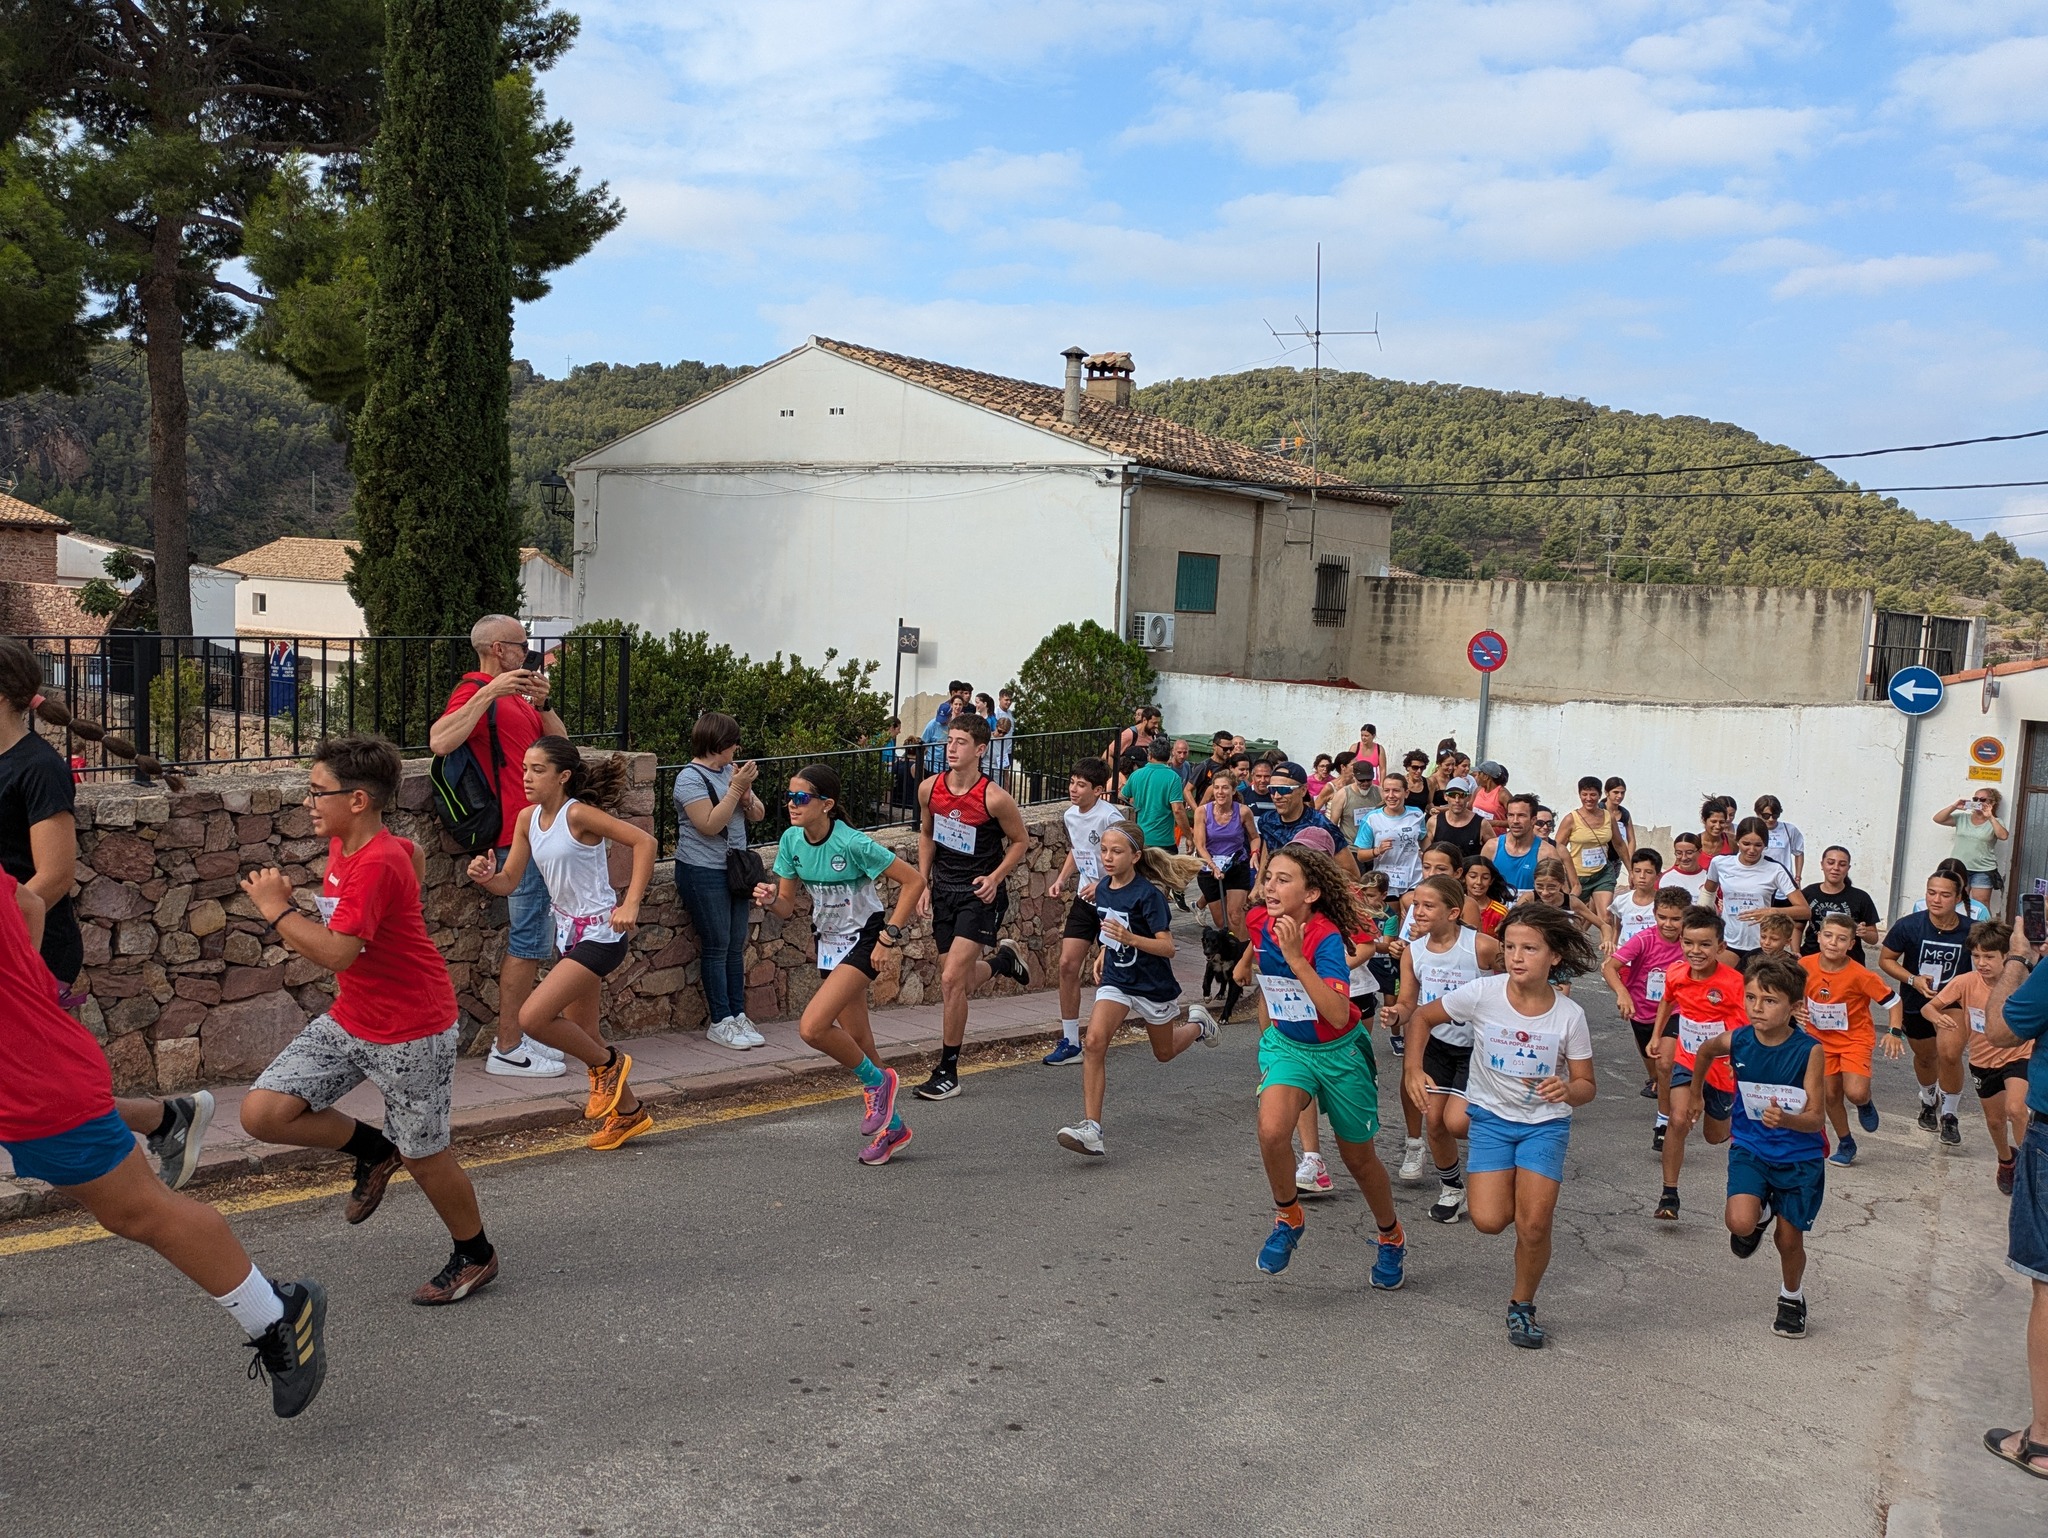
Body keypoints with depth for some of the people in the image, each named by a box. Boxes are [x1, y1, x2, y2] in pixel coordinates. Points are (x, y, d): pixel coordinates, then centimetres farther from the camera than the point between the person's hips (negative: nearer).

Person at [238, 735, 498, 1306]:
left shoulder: (378, 864, -26)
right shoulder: (343, 844, 2)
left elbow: (335, 953, -32)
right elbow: (413, 852, 22)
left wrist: (277, 908, -19)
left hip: (413, 1033, -8)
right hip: (349, 1019, 9)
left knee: (424, 1159, 7)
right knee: (262, 1113, -6)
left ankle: (475, 1256, 31)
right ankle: (373, 1149, 19)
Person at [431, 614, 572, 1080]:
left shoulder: (515, 693, 20)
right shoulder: (474, 691, -11)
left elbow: (560, 743, 16)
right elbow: (439, 742, -30)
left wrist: (541, 702, -1)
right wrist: (488, 692, -30)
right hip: (517, 834, -10)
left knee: (530, 941, 15)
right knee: (528, 942, -7)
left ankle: (520, 1037, 23)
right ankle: (507, 1051, -1)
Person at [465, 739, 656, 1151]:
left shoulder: (578, 814, -18)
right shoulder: (528, 819, 3)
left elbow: (644, 841, -22)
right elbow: (509, 882, 6)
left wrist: (631, 904, -27)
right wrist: (486, 876, -16)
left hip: (600, 933, -9)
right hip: (569, 932, 9)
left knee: (532, 1017, -17)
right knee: (581, 1035, 16)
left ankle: (607, 1063, 8)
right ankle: (629, 1112, 34)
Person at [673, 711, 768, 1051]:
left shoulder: (730, 771, 10)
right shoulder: (690, 778, -11)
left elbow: (757, 815, 11)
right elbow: (710, 825, -19)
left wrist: (746, 791, -8)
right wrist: (735, 789, -18)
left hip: (734, 869, 7)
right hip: (703, 872, -7)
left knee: (736, 946, 7)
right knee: (716, 946, -4)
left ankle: (738, 1016, 12)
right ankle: (720, 1022, 2)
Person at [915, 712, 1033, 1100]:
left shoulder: (995, 799, -18)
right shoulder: (929, 789, -5)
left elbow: (1020, 841, -3)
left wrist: (995, 878, -15)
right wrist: (924, 883, 6)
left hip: (980, 893, -6)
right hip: (944, 889, 6)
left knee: (951, 980, -13)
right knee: (962, 982, 12)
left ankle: (947, 1072, -2)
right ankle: (1002, 958, 47)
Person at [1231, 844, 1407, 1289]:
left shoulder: (1326, 937, -28)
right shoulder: (1260, 920, -13)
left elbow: (1338, 1015, -40)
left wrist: (1296, 958, -45)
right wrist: (1247, 958, 30)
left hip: (1339, 1052, -3)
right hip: (1286, 1045, 3)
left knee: (1358, 1157, 14)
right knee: (1272, 1130, -27)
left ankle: (1391, 1238, 43)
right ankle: (1288, 1217, 0)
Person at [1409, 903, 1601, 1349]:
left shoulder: (1569, 1015, -15)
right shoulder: (1482, 994, -16)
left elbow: (1587, 1085, -5)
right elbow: (1421, 1019, -2)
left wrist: (1569, 1091, -28)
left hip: (1546, 1123, 0)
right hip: (1490, 1116, 0)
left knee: (1533, 1226, -10)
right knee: (1489, 1221, -13)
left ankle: (1522, 1306, 17)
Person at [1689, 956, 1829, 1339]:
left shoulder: (1809, 1051, -18)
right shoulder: (1736, 1041, -11)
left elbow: (1814, 1118, -18)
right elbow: (1704, 1051, 14)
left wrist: (1785, 1119, -39)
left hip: (1799, 1156, -1)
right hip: (1750, 1149, 1)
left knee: (1789, 1239, 9)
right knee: (1740, 1224, -20)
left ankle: (1792, 1297, 40)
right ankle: (1761, 1215, 17)